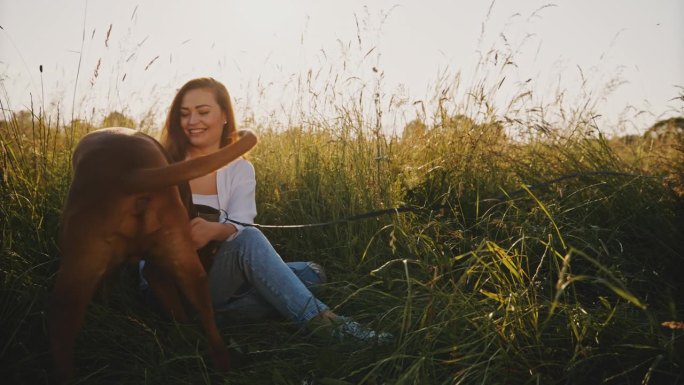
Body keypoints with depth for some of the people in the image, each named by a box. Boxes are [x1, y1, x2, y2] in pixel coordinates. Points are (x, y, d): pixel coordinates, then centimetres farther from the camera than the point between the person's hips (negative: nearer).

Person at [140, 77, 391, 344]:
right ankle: (320, 321, -35)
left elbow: (239, 227, -12)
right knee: (249, 239, -31)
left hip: (214, 275, 3)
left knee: (311, 274, -17)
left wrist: (212, 230, -35)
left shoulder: (240, 169, 5)